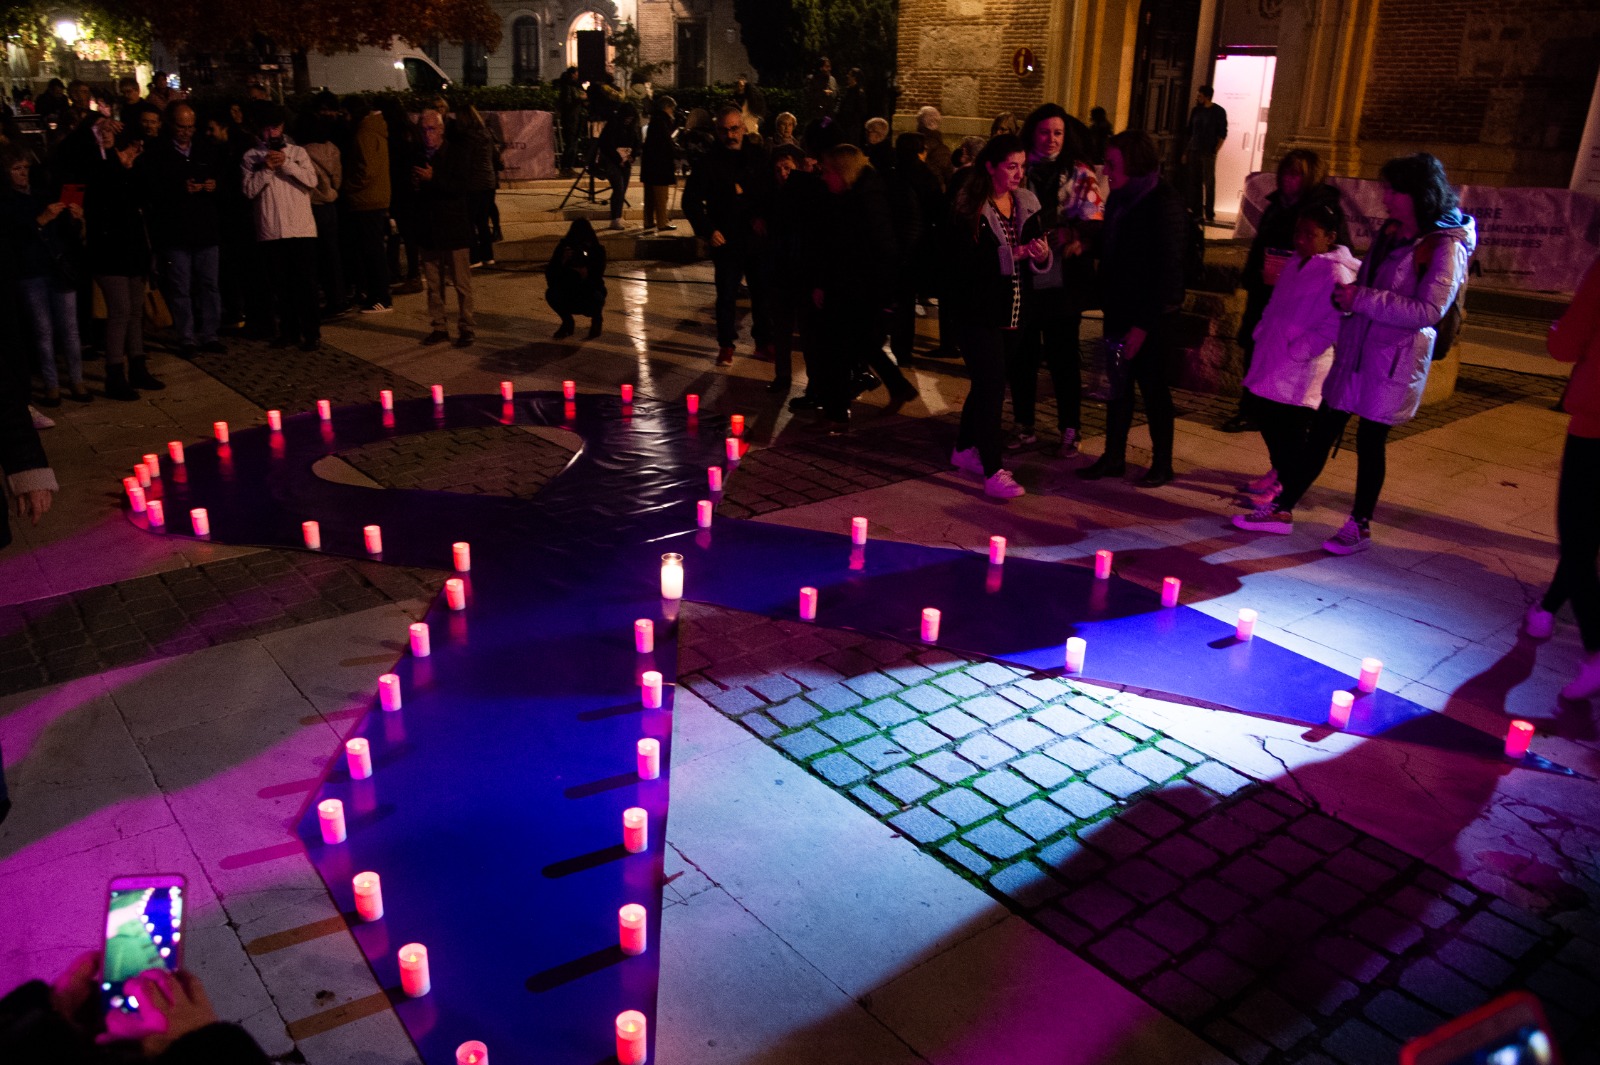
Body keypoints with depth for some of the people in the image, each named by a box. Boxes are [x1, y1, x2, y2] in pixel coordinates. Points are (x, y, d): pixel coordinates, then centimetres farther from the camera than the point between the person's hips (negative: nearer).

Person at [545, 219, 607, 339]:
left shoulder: (598, 250, -16)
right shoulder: (564, 247, -13)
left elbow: (597, 281, -22)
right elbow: (550, 277, -20)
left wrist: (586, 276, -43)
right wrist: (562, 262, -35)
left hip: (589, 293, -1)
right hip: (568, 295, 2)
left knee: (596, 298, -35)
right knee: (551, 294, -28)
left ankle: (596, 320, 5)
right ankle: (567, 322, 4)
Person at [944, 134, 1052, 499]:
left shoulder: (1026, 204, 7)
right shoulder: (970, 209, -10)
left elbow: (1040, 263, 8)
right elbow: (960, 261, -20)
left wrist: (1041, 254, -15)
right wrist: (1008, 255, -28)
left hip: (1012, 312, 6)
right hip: (977, 312, -6)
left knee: (986, 383, 16)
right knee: (992, 386, -9)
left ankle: (965, 449, 34)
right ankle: (993, 473, -6)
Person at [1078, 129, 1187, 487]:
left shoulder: (1164, 204, -17)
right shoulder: (1121, 197, 6)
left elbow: (1167, 270, -19)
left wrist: (1143, 325, -20)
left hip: (1152, 315, -7)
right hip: (1120, 309, 7)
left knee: (1152, 386, 3)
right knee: (1117, 382, 11)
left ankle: (1162, 463, 18)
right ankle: (1113, 457, 22)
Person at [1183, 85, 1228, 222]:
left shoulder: (1218, 112, -3)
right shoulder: (1196, 111, 10)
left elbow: (1222, 134, -4)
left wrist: (1214, 151, -12)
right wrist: (1185, 152, 10)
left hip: (1208, 153, -5)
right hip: (1193, 152, 5)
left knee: (1209, 183, -5)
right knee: (1194, 183, 5)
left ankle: (1210, 214, -3)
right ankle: (1195, 211, 13)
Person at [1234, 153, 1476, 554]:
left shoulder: (1446, 247, -12)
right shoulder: (1391, 232, 9)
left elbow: (1428, 311, -20)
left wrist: (1363, 299, -22)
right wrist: (1345, 295, -3)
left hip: (1395, 359, -6)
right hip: (1356, 349, 7)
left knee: (1370, 439, 3)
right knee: (1320, 431, 7)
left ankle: (1360, 525, 18)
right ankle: (1281, 509, 12)